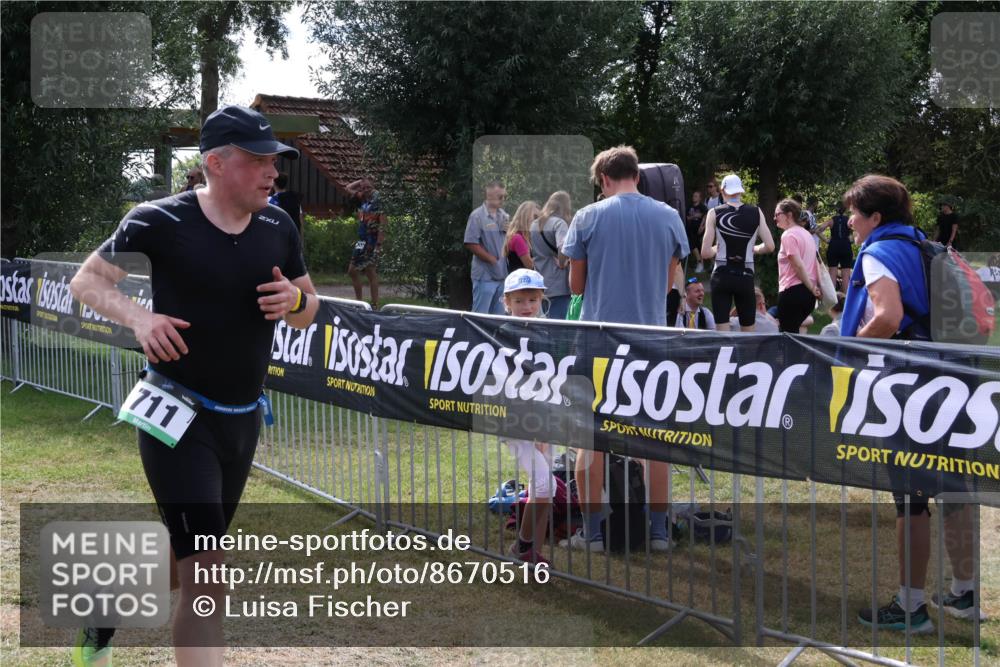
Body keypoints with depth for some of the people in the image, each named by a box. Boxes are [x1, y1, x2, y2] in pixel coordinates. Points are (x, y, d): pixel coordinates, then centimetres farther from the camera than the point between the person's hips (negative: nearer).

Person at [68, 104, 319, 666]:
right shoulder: (161, 222, -15)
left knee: (186, 559, 21)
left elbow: (308, 314, 11)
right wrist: (138, 318, -24)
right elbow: (87, 281, -5)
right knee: (207, 571, -14)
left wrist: (295, 299, -13)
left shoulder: (278, 227, 1)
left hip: (243, 421, 6)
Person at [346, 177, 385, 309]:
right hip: (361, 241, 9)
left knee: (371, 272, -7)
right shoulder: (363, 200, 10)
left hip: (372, 242, -9)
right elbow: (349, 188, 25)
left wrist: (378, 245, -21)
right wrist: (362, 181, 11)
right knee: (352, 271, 10)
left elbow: (382, 226, -17)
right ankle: (359, 301, 19)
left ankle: (375, 305, -4)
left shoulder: (378, 202, -12)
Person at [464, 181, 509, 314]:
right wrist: (493, 260, -12)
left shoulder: (504, 216, 12)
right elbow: (471, 244, -14)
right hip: (485, 274, -7)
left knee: (499, 315, 12)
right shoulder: (477, 216, -9)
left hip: (502, 274, 7)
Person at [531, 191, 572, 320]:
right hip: (559, 285, -7)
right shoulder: (559, 223, -9)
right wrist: (562, 263, -11)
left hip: (539, 284, 7)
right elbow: (563, 247, -26)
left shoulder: (534, 225, 12)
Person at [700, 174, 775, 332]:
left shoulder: (715, 213, -3)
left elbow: (705, 253, -8)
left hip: (722, 276, -1)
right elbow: (769, 246, -2)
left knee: (723, 333, 1)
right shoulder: (756, 212, 2)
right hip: (746, 277, 1)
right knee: (748, 333, 13)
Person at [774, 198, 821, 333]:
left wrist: (811, 287, -11)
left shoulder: (788, 235, -10)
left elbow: (798, 265, -17)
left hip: (792, 291, -9)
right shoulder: (806, 233, 18)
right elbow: (816, 264, 18)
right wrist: (816, 287, 14)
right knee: (793, 331, 19)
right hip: (808, 293, 9)